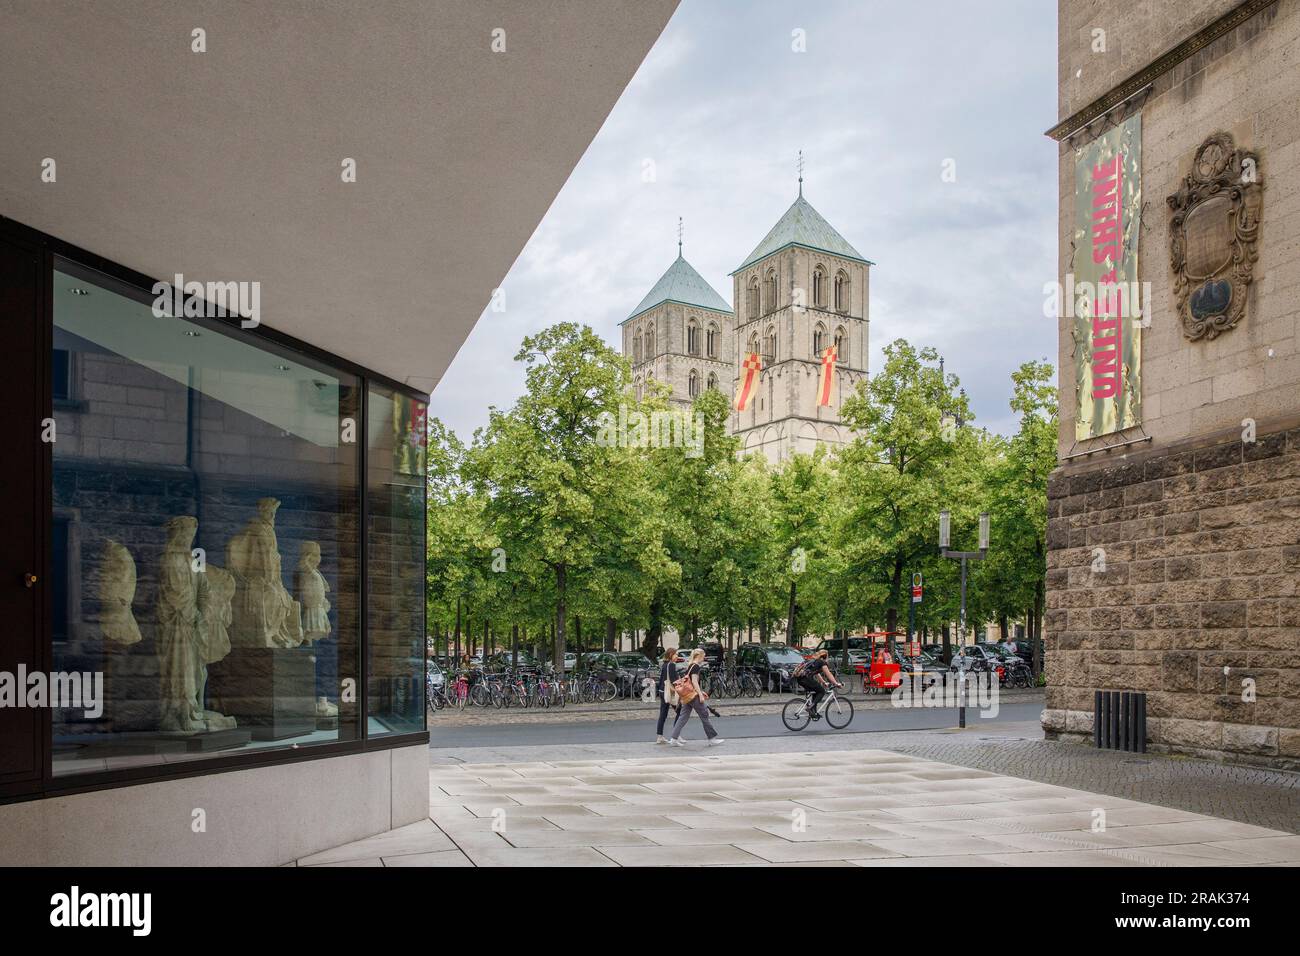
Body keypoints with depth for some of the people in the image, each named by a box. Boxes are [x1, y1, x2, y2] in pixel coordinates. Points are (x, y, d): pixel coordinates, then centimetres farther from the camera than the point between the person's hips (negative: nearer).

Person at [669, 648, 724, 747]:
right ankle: (712, 738, 7)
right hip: (693, 695, -9)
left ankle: (674, 739, 1)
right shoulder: (696, 666, -12)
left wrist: (701, 692, 25)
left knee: (683, 716, 7)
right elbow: (694, 681, -20)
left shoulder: (689, 666, 16)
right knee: (704, 715, 0)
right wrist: (700, 695, -20)